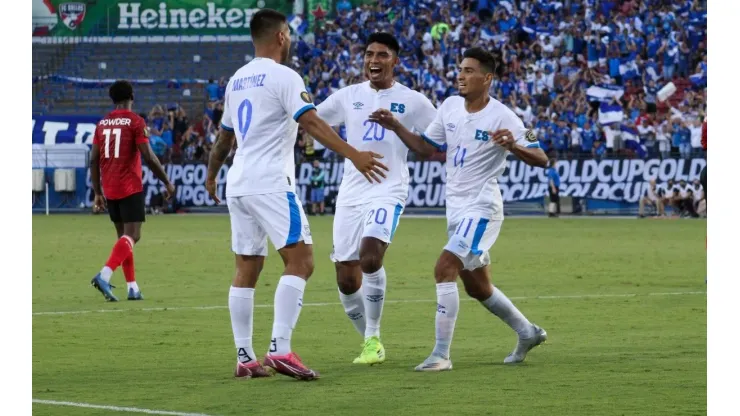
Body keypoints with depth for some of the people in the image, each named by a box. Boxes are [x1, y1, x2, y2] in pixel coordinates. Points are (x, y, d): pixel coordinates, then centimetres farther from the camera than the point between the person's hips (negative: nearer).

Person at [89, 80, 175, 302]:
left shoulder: (102, 124, 10)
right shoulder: (135, 121, -6)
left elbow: (94, 160, 9)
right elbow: (148, 156, -12)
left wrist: (98, 193, 15)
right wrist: (167, 182, -3)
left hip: (109, 190, 6)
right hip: (130, 188, -6)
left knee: (124, 235, 15)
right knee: (132, 236, -8)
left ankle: (132, 287, 13)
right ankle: (105, 275, -29)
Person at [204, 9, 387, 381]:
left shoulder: (236, 80, 16)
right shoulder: (282, 77, -7)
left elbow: (224, 137, 28)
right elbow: (311, 123, -20)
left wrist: (211, 175, 44)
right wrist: (354, 155, -26)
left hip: (239, 185, 8)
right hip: (270, 184, -8)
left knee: (246, 270, 10)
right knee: (300, 261, -11)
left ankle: (245, 358, 8)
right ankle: (280, 349, -24)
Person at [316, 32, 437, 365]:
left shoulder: (412, 101, 3)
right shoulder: (349, 97, 11)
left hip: (388, 191, -4)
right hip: (350, 193, 4)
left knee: (370, 256, -27)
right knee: (346, 281, 1)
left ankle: (374, 339, -14)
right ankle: (370, 340, 22)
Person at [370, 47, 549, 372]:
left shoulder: (501, 117, -15)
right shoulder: (450, 106, 5)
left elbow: (541, 160, -17)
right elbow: (426, 147, 16)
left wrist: (513, 146, -36)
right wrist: (395, 127, 4)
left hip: (481, 208, -8)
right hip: (457, 209, 8)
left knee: (444, 269, -21)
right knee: (477, 287, 17)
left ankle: (441, 355, -18)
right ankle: (528, 333, 38)